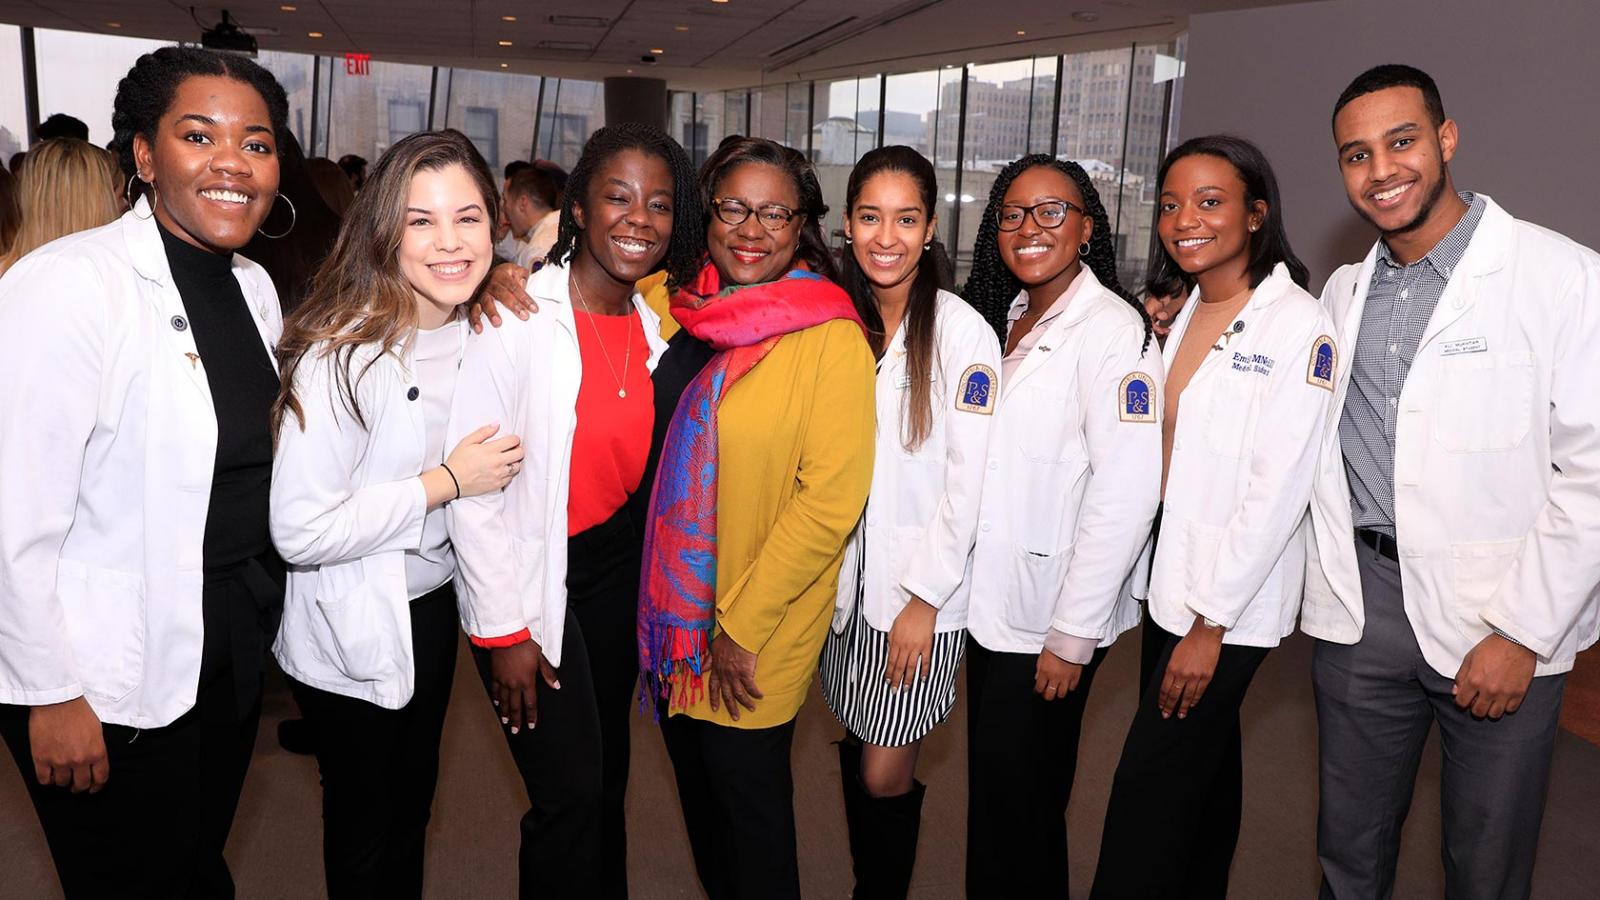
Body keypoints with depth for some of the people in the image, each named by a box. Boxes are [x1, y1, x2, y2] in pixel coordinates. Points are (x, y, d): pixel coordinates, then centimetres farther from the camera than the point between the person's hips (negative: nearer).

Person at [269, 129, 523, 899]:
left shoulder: (477, 332, -1)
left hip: (435, 605, 7)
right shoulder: (343, 353, -25)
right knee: (364, 823, 14)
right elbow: (300, 531, -28)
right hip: (353, 633, -6)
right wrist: (448, 481, -24)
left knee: (414, 798, 24)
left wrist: (492, 466, -2)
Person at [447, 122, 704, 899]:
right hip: (526, 575, -5)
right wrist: (502, 629, -15)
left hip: (616, 566, 6)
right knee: (571, 792, -4)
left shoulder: (655, 329, 1)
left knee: (606, 776, 17)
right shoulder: (517, 317, -16)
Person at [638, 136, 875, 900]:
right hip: (675, 607, 6)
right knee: (697, 787, 21)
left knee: (747, 793, 11)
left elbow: (832, 500, -19)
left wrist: (740, 624, -16)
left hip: (756, 635, -6)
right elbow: (666, 454, 14)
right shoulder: (691, 314, 2)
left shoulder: (831, 339, -16)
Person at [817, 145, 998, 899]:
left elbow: (968, 478, -12)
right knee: (857, 752, 15)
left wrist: (924, 599, -13)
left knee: (885, 775, 2)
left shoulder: (962, 331, -11)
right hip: (844, 578, 4)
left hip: (920, 587, -4)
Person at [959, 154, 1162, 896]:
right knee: (994, 794, 19)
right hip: (990, 606, 7)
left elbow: (1127, 492, -20)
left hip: (1050, 625, -7)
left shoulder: (1111, 328, -14)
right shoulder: (1004, 318, 10)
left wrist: (1073, 636, -18)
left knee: (1016, 814, 7)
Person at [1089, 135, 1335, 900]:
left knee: (1148, 794, -3)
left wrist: (1210, 622, -17)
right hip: (1164, 572, 7)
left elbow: (1279, 488, -18)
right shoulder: (1176, 312, 7)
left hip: (1231, 602, -7)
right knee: (1202, 765, 20)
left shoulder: (1298, 327, -15)